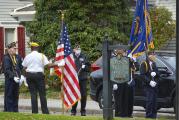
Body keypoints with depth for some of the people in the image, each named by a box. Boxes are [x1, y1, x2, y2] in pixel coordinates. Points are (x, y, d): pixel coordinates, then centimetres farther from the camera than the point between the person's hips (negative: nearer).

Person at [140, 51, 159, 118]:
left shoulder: (154, 64, 17)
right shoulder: (144, 64, -4)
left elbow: (158, 75, 18)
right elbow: (142, 75, -11)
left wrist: (155, 73, -6)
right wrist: (149, 81, -20)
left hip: (154, 85, 6)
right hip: (148, 85, -6)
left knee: (154, 101, 5)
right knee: (149, 100, -14)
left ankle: (154, 115, 10)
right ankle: (148, 115, -10)